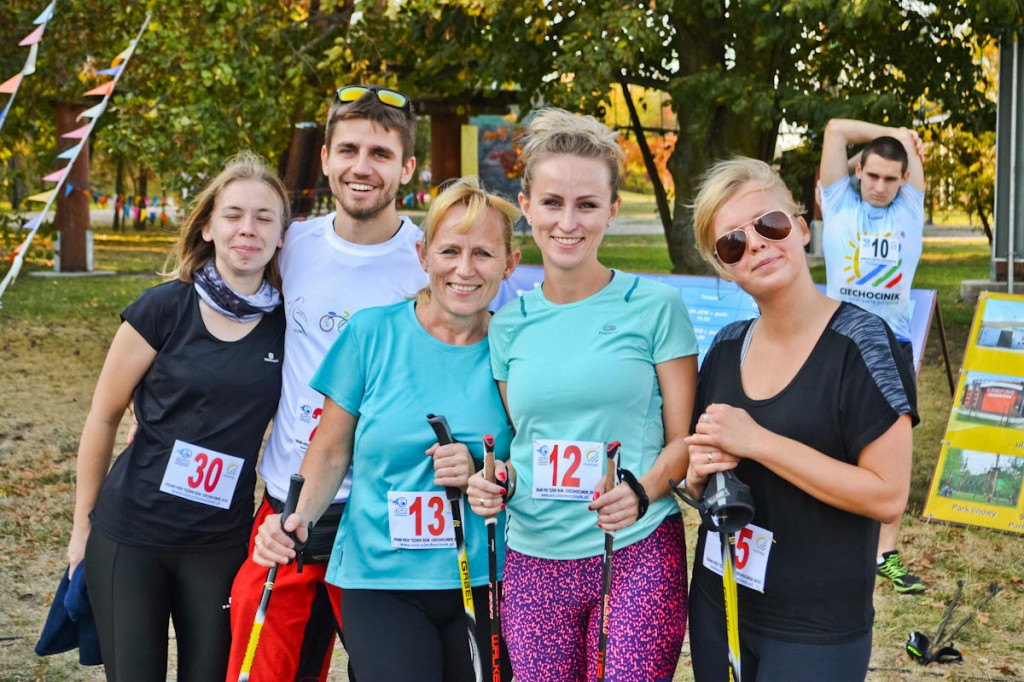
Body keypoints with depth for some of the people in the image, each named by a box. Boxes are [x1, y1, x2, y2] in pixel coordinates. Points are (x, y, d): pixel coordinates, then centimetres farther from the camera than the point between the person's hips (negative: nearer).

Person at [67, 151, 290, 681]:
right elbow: (103, 418, 0)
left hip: (221, 545, 2)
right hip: (129, 536, -2)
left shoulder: (289, 325, 0)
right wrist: (82, 525, 2)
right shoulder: (164, 309, -7)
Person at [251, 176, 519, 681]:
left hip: (484, 583, 2)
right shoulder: (372, 332, -2)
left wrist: (482, 476, -14)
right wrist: (300, 515, -13)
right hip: (378, 578, -1)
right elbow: (331, 452, 4)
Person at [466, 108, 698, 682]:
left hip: (639, 557, -3)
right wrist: (490, 482, -3)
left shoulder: (655, 306, -2)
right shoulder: (510, 326, 9)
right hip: (534, 563, 3)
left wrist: (641, 492, -19)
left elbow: (685, 439, -1)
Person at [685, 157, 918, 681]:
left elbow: (888, 496, -19)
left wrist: (757, 442, -22)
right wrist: (698, 474, -9)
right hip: (717, 609, 6)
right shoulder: (727, 347, 3)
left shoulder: (861, 342, -14)